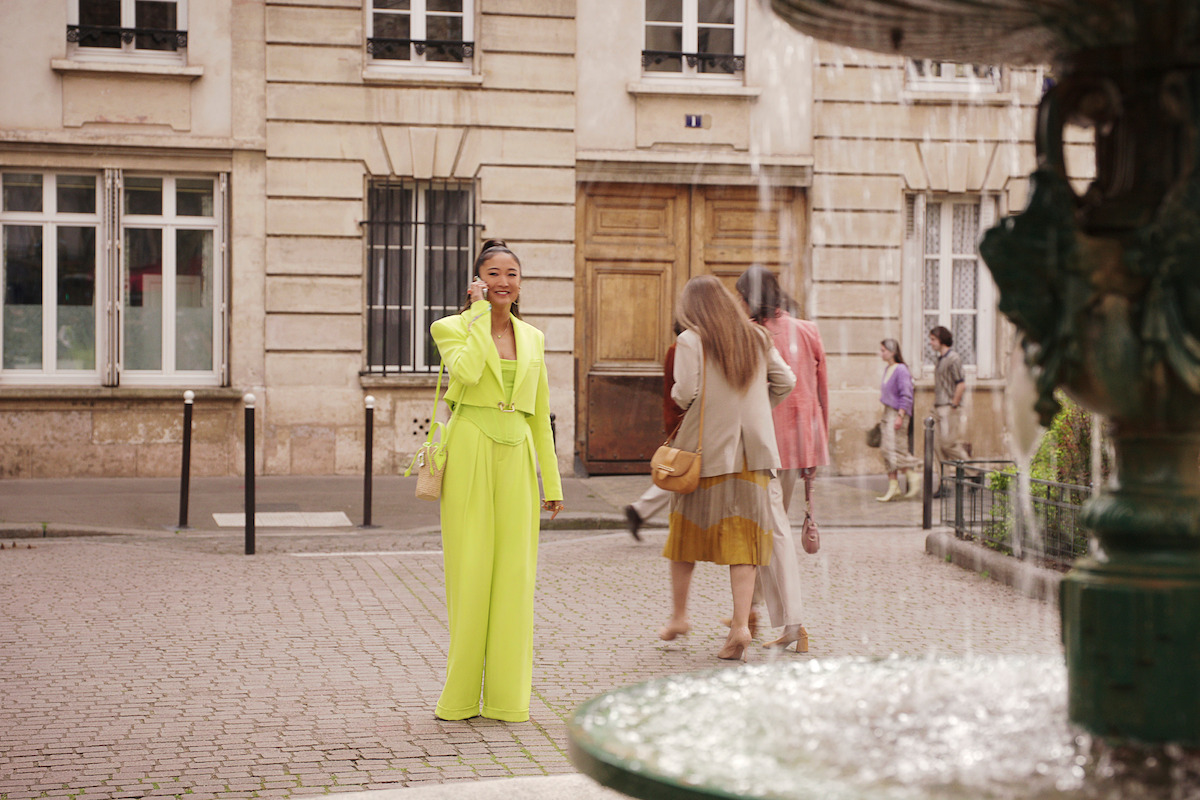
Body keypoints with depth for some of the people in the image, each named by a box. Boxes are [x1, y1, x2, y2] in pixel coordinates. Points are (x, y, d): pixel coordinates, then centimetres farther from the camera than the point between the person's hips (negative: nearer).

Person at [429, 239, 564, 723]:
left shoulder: (533, 338, 13)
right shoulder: (452, 328, 1)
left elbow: (539, 417, 15)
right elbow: (467, 372, -21)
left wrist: (552, 483, 12)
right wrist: (480, 313, -11)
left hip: (516, 460, 4)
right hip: (470, 456, -3)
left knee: (515, 574, 2)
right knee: (469, 572, -2)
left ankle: (508, 696, 10)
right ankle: (460, 695, 9)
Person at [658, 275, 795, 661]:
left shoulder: (691, 341, -7)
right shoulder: (756, 337, 8)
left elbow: (685, 393, -14)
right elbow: (785, 381, 7)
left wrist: (676, 393, 8)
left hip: (705, 448, -3)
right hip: (751, 449, 3)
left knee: (688, 528, 13)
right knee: (743, 535, 1)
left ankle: (678, 615, 21)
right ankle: (741, 623, -9)